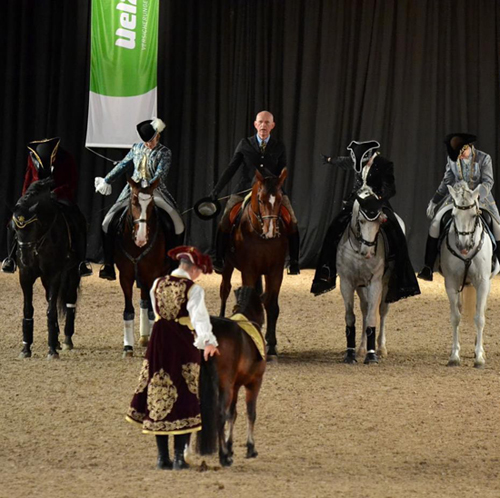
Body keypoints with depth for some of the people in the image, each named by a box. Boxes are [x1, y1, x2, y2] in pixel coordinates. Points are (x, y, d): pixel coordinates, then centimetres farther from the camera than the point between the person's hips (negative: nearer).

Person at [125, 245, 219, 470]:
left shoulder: (158, 284, 5)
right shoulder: (193, 289, -12)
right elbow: (199, 316, -24)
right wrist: (208, 341, -31)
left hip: (159, 342, 5)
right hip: (184, 344, -5)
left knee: (159, 395, 11)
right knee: (184, 396, 2)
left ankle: (163, 457, 13)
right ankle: (179, 457, -2)